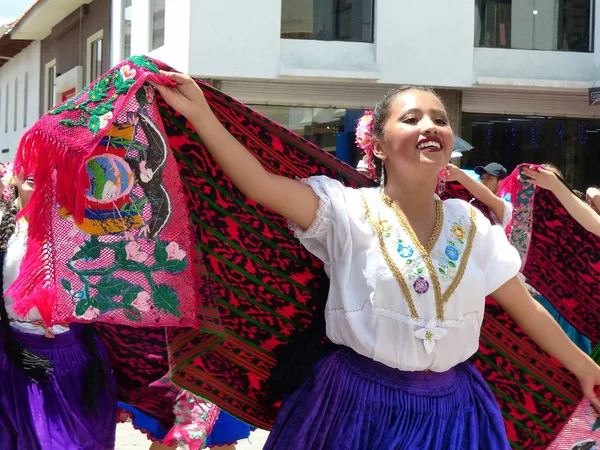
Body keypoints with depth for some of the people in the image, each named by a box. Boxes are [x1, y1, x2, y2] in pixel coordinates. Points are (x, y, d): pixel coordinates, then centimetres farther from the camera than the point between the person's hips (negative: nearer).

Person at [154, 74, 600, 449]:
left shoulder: (472, 225, 4)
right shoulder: (349, 212, -8)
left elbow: (526, 307, 12)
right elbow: (261, 184, -22)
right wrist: (200, 114, -30)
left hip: (451, 410, 4)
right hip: (361, 405, -3)